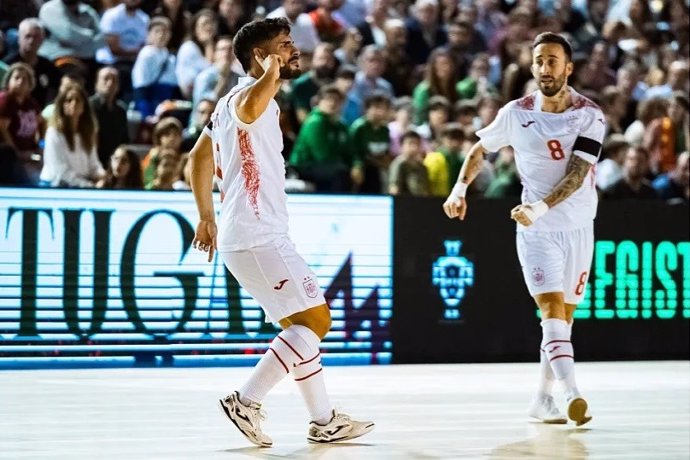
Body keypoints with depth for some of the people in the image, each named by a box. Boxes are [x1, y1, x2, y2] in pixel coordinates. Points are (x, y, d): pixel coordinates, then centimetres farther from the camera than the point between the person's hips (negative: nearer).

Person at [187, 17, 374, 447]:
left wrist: (207, 217, 30)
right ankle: (247, 401, -11)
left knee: (303, 323, 15)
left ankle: (324, 419, 19)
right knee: (315, 319, -11)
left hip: (260, 235, 11)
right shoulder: (246, 95, -13)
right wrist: (272, 69, -35)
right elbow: (252, 109, -43)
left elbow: (200, 157, 28)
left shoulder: (234, 101, 19)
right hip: (257, 237, -11)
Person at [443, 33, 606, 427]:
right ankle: (574, 395, -29)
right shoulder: (516, 113, -3)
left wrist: (541, 207, -31)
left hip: (579, 228, 1)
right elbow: (481, 149, 14)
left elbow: (577, 174, -18)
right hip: (537, 231, -1)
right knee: (553, 311, -17)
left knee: (564, 318, 9)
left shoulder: (590, 116, -7)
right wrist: (460, 188, 2)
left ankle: (544, 399, 20)